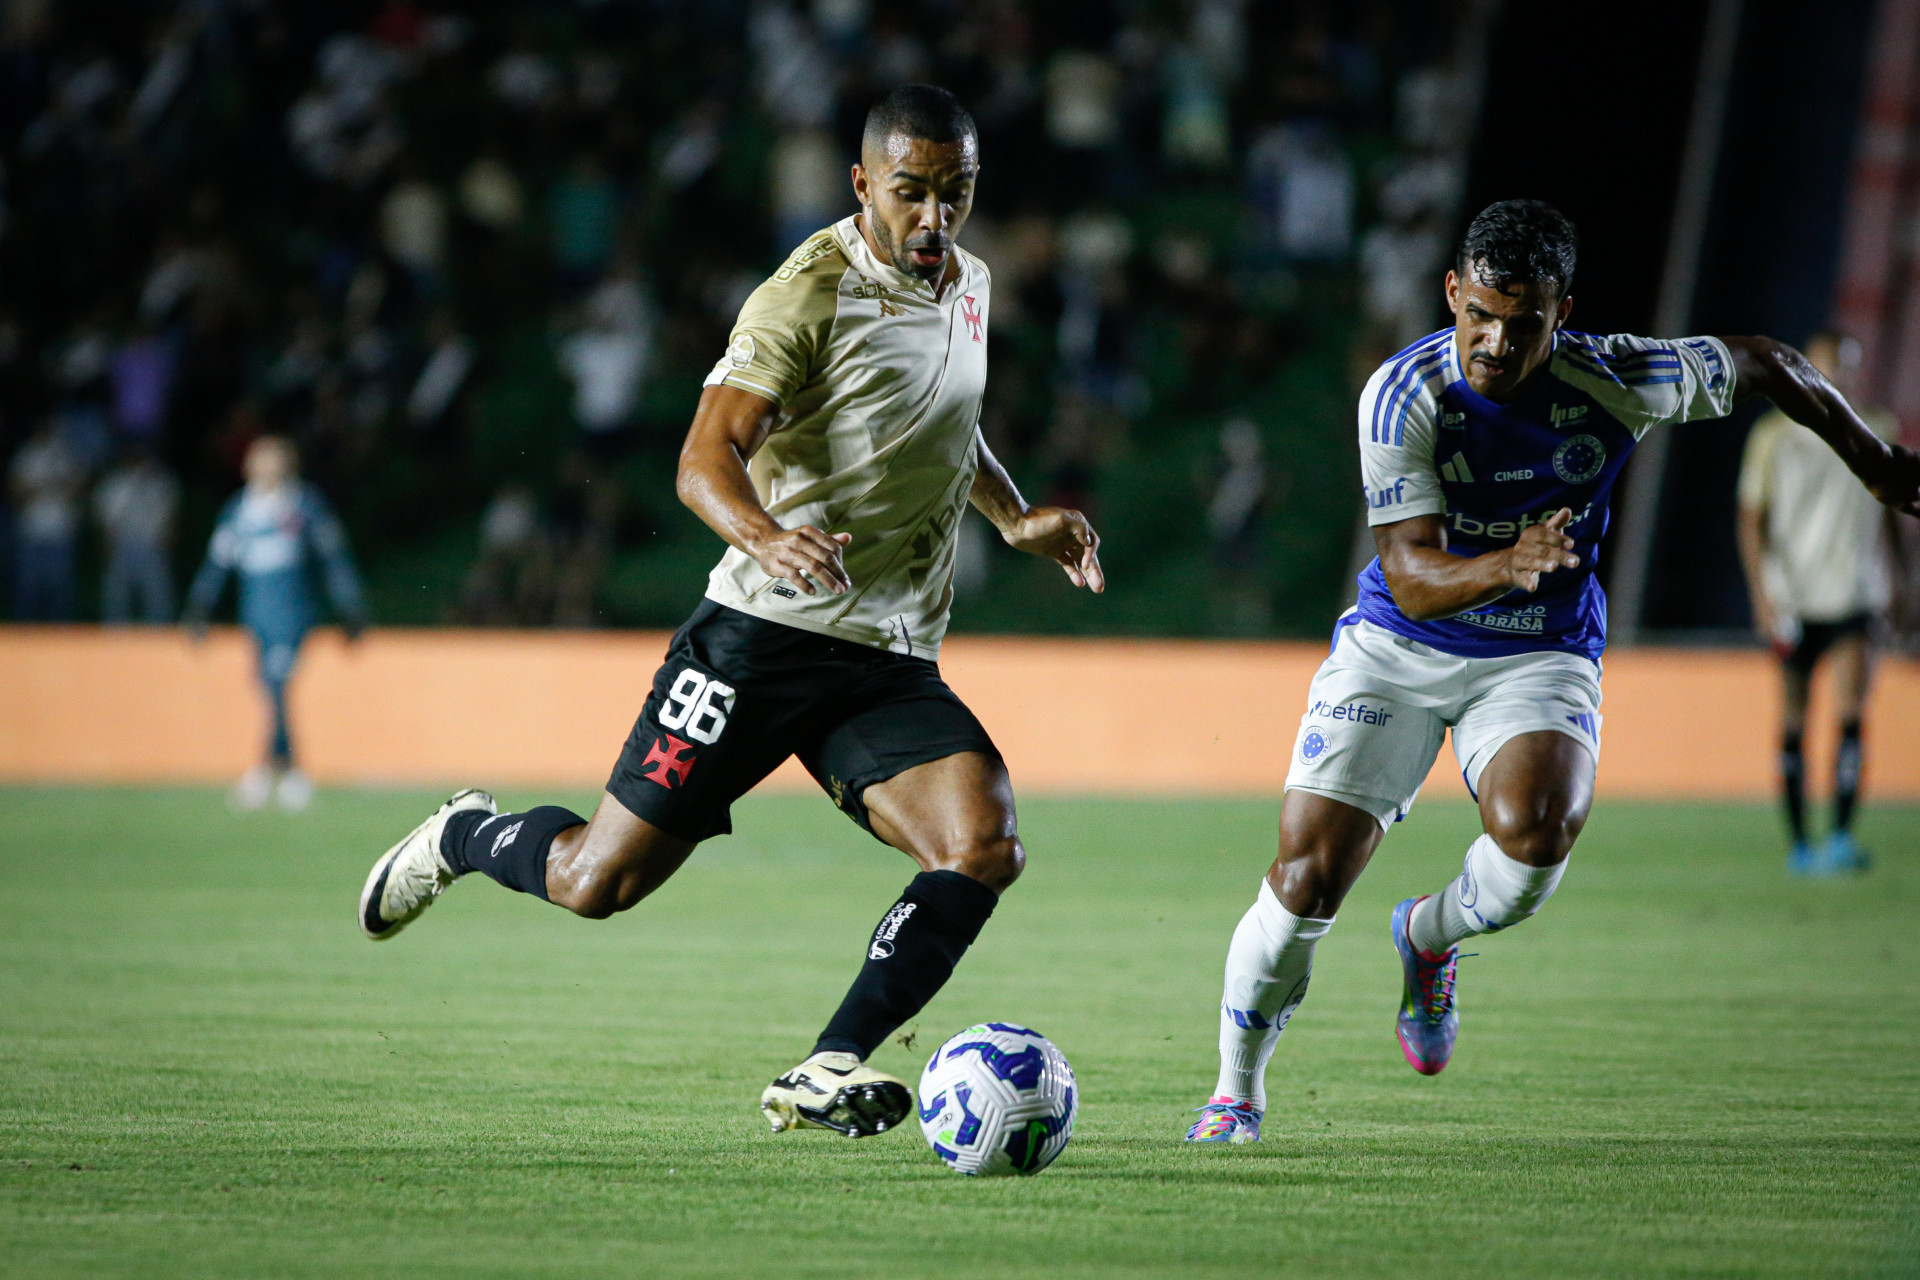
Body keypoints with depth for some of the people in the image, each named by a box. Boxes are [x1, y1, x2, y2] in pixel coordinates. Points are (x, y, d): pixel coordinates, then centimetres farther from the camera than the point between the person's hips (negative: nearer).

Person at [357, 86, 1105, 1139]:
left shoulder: (969, 288, 12)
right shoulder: (811, 292, -12)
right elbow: (705, 459, -22)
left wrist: (1015, 519, 21)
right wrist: (767, 538, -42)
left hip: (894, 660, 6)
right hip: (765, 630, -6)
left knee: (984, 846, -21)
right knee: (598, 881, -2)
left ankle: (825, 1073, -19)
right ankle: (463, 837, 31)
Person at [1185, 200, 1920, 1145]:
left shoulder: (1611, 382, -18)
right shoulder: (1404, 394, -21)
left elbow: (1763, 366, 0)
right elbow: (1410, 577, -25)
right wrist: (1506, 566, -46)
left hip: (1539, 658, 0)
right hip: (1396, 645, 0)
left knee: (1536, 828, -30)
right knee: (1307, 874, -11)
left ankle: (1429, 936, 6)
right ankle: (1236, 1093, 13)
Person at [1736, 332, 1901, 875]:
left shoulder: (1876, 433, 8)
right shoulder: (1774, 435, 2)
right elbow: (1750, 518, 1)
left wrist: (1897, 584, 15)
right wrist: (1760, 591, -9)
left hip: (1854, 594, 1)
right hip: (1792, 599, -1)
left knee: (1851, 710, -16)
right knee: (1793, 722, 3)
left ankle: (1842, 836, -20)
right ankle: (1798, 842, 13)